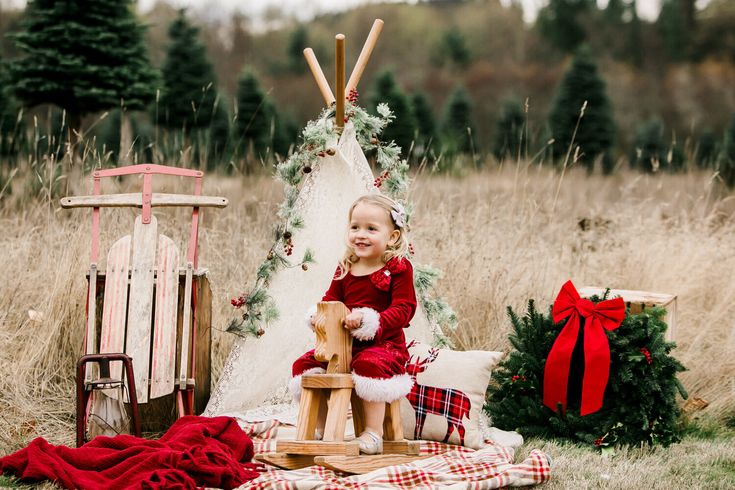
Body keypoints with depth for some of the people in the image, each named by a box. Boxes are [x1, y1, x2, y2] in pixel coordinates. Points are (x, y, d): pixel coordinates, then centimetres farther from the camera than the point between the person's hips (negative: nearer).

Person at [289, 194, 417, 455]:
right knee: (305, 364, -5)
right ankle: (319, 427, 6)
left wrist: (370, 321, -31)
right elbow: (331, 298, 18)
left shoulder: (398, 269, -7)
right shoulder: (344, 269, 12)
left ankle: (373, 433, -29)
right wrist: (317, 314, -7)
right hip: (342, 343, 7)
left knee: (371, 365, -38)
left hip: (383, 344, -7)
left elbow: (404, 309, -16)